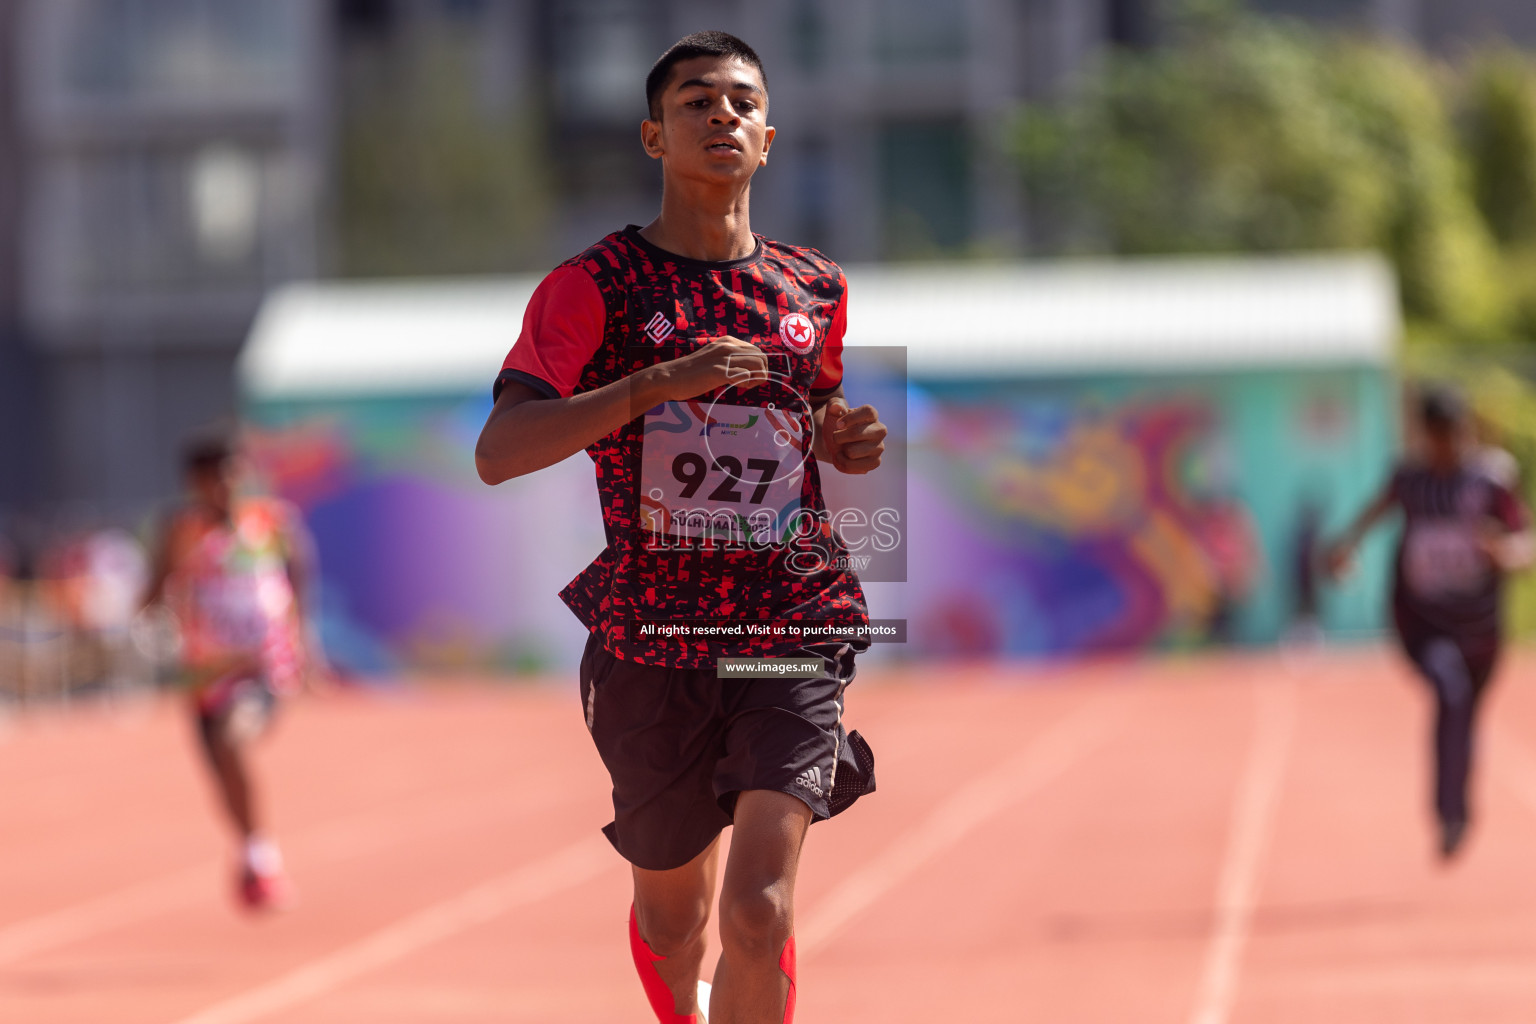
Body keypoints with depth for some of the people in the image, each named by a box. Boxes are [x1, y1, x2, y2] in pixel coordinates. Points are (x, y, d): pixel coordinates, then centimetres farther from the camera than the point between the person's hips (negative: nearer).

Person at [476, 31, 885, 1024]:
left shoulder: (817, 290, 8)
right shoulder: (593, 287, -4)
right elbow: (498, 453, -17)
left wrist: (849, 441, 3)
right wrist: (661, 382, -28)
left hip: (795, 640, 1)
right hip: (652, 645, -1)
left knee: (759, 912, -18)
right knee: (673, 914, 15)